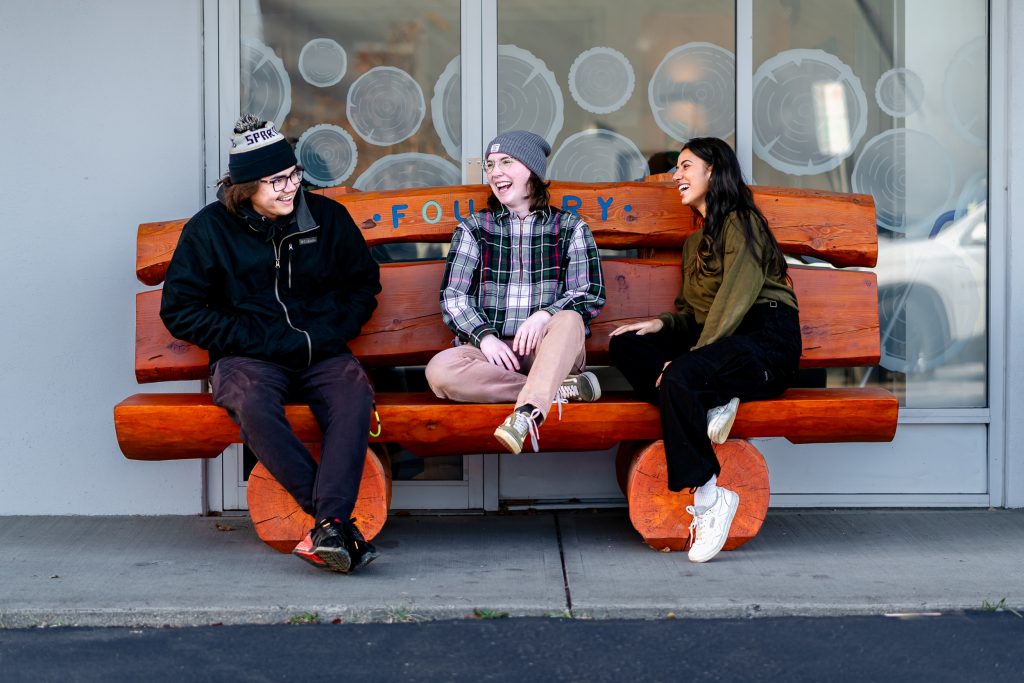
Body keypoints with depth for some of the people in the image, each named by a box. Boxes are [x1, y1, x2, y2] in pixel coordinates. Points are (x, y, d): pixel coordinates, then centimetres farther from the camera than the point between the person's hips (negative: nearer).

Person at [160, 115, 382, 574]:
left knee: (354, 391, -34)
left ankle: (330, 526, -43)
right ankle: (337, 519, -35)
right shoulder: (209, 228, 3)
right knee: (252, 402, -37)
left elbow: (364, 283, 20)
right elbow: (180, 310, 2)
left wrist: (329, 334, 1)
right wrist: (259, 340, -8)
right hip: (248, 358, -1)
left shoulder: (327, 217, 9)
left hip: (321, 355, 2)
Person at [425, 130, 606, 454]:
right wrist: (485, 336, -16)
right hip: (491, 349, 1)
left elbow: (591, 294, -1)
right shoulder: (474, 229, 11)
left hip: (550, 352, -1)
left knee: (570, 319, -34)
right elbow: (453, 297, 3)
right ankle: (561, 388, -26)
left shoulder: (571, 228, 8)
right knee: (440, 369, -31)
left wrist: (545, 314, -21)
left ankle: (526, 414, -50)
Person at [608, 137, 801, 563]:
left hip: (767, 340, -9)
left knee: (680, 375, -36)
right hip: (718, 340, 9)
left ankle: (707, 497, -27)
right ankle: (711, 405, -22)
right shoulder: (694, 240, 24)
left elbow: (736, 297, -16)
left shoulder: (741, 222, -5)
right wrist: (663, 323, 1)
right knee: (624, 344, -8)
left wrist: (696, 353, -23)